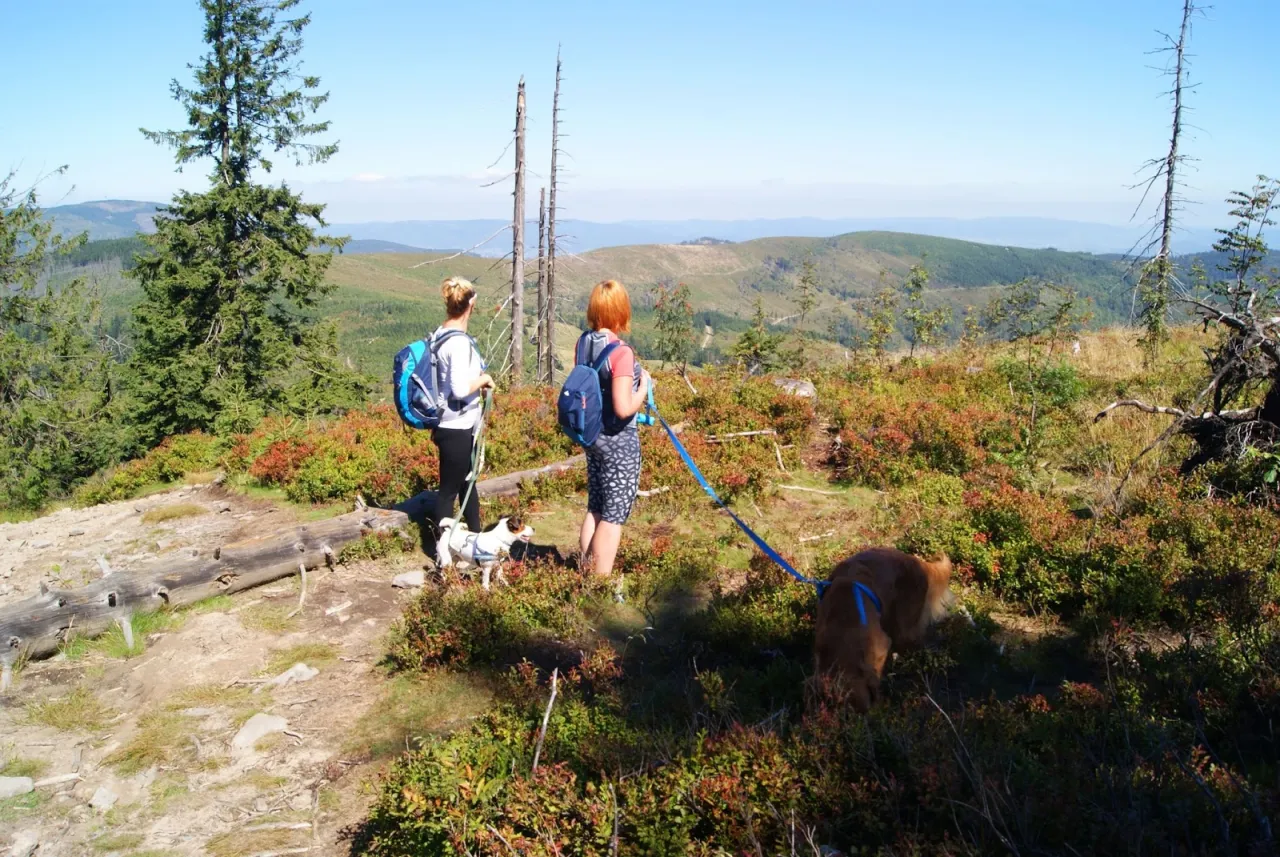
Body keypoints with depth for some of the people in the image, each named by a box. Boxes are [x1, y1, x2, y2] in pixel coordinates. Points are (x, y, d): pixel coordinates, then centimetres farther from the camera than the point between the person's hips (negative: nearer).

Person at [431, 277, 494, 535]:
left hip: (449, 424, 9)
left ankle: (475, 535, 34)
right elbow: (459, 389, -27)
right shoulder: (459, 342, -21)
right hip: (456, 429, -9)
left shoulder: (439, 336, 6)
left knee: (467, 482, 20)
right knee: (449, 489, 2)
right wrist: (483, 379, -11)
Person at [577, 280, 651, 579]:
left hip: (592, 435, 8)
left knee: (595, 509, 19)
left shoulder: (584, 343, -1)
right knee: (614, 516, 4)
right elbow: (623, 408, -24)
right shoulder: (621, 352, -23)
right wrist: (643, 388, -7)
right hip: (619, 441, -8)